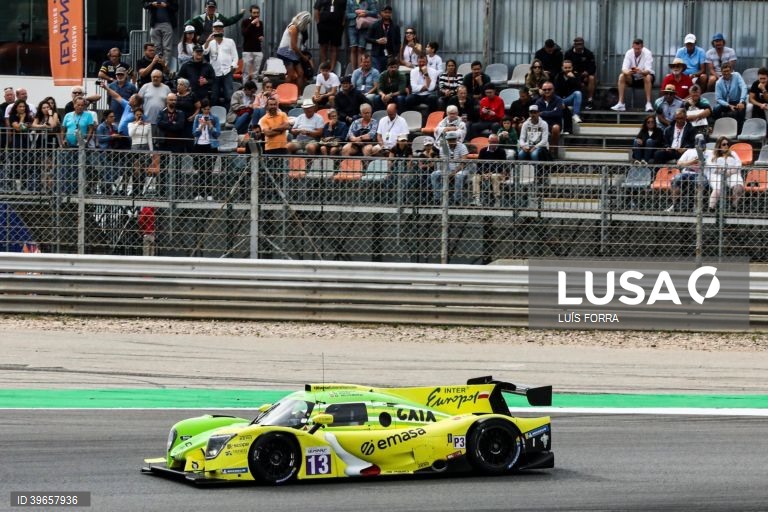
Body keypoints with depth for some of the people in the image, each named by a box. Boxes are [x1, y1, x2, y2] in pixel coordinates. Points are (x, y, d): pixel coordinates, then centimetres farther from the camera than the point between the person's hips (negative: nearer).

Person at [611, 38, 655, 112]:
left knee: (647, 77, -36)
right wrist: (627, 72, -45)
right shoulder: (629, 53, -12)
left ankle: (648, 104, -36)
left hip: (644, 76, -3)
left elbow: (648, 70, -30)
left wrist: (641, 71, -53)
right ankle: (621, 103, -26)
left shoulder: (647, 53, -21)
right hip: (633, 78, 3)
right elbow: (624, 68, -20)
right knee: (621, 76, -24)